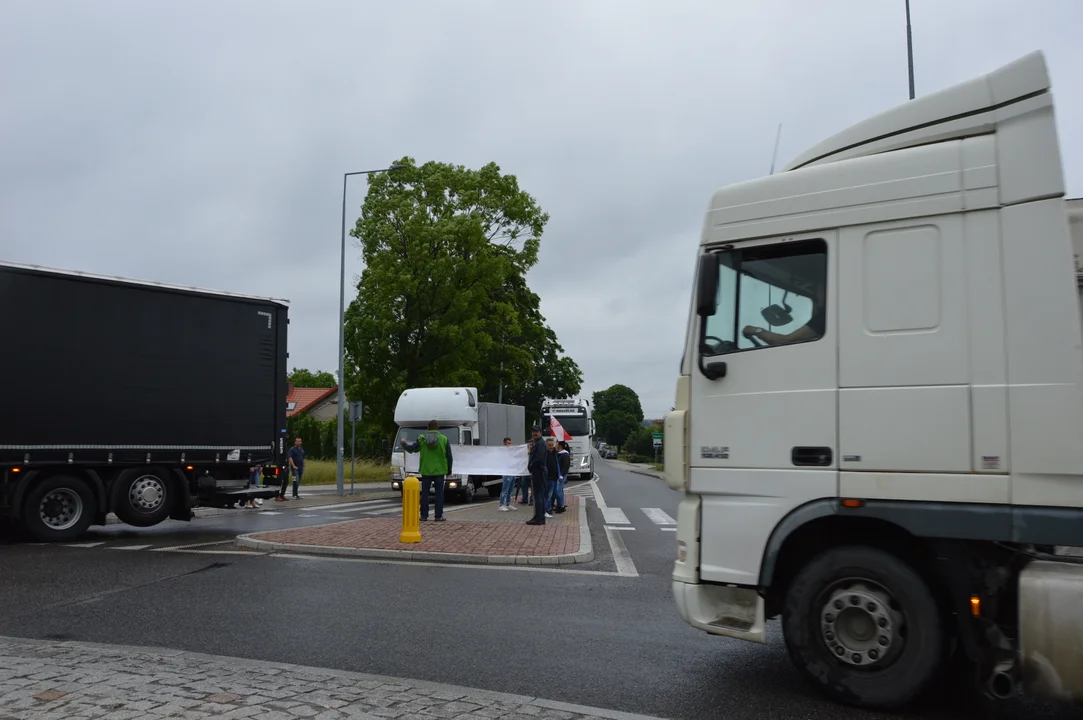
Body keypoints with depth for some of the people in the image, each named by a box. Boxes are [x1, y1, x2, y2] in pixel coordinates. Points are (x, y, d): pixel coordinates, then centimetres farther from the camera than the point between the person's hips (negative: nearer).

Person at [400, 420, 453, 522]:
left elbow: (411, 448, 4)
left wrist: (403, 444, 26)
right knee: (439, 493, 4)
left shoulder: (422, 439, -2)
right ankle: (439, 516, 2)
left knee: (425, 493, 9)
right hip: (439, 471, -1)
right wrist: (449, 471, 11)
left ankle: (424, 515, 11)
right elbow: (449, 457, 0)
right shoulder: (444, 439, -2)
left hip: (426, 471, 1)